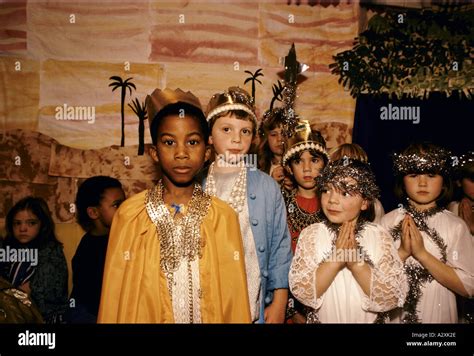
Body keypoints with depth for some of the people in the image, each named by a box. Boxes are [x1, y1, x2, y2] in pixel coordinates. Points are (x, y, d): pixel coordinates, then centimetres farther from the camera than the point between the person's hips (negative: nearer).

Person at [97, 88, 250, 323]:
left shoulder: (225, 216, -9)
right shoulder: (129, 213, -11)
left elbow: (234, 297, -6)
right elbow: (114, 296, -6)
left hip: (211, 318, 1)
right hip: (146, 317, 0)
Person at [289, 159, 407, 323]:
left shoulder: (379, 235, -11)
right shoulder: (310, 234, -11)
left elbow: (393, 298, -16)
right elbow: (300, 292, -18)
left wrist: (356, 263, -26)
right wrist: (335, 258, -26)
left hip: (368, 320, 0)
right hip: (321, 319, 0)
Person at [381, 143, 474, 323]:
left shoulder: (456, 226, -9)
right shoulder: (388, 221, -7)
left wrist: (422, 253, -20)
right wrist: (402, 252, -21)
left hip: (439, 316, 0)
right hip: (393, 315, 1)